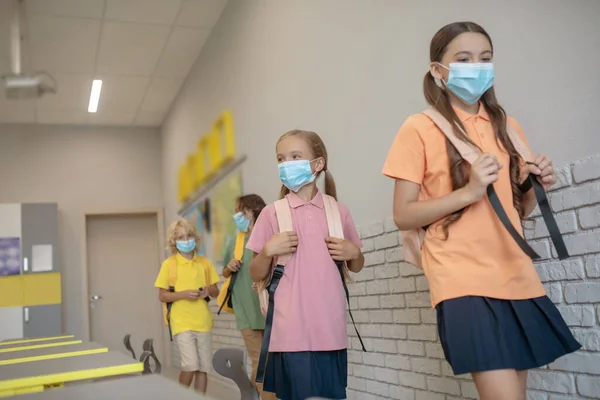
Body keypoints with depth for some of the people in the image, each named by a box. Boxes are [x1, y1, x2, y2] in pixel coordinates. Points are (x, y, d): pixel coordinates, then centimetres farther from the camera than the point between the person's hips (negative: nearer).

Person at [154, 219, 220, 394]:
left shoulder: (204, 263, 7)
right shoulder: (169, 264, -1)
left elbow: (216, 292, 14)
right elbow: (162, 296, -2)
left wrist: (209, 291, -9)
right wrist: (184, 294, -17)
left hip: (202, 322, 4)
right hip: (182, 322, -4)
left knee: (203, 367, 6)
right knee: (190, 365, -13)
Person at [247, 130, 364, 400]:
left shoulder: (338, 212, 6)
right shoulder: (272, 213, 1)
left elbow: (356, 267, 18)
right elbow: (256, 275, 5)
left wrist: (353, 252, -3)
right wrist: (268, 251, -13)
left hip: (331, 331, 2)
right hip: (292, 333, -2)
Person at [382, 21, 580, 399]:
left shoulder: (506, 125, 12)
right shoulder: (421, 128, -4)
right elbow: (403, 216, -7)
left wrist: (536, 186, -2)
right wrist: (468, 191, -18)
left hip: (518, 279, 6)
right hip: (464, 282, -6)